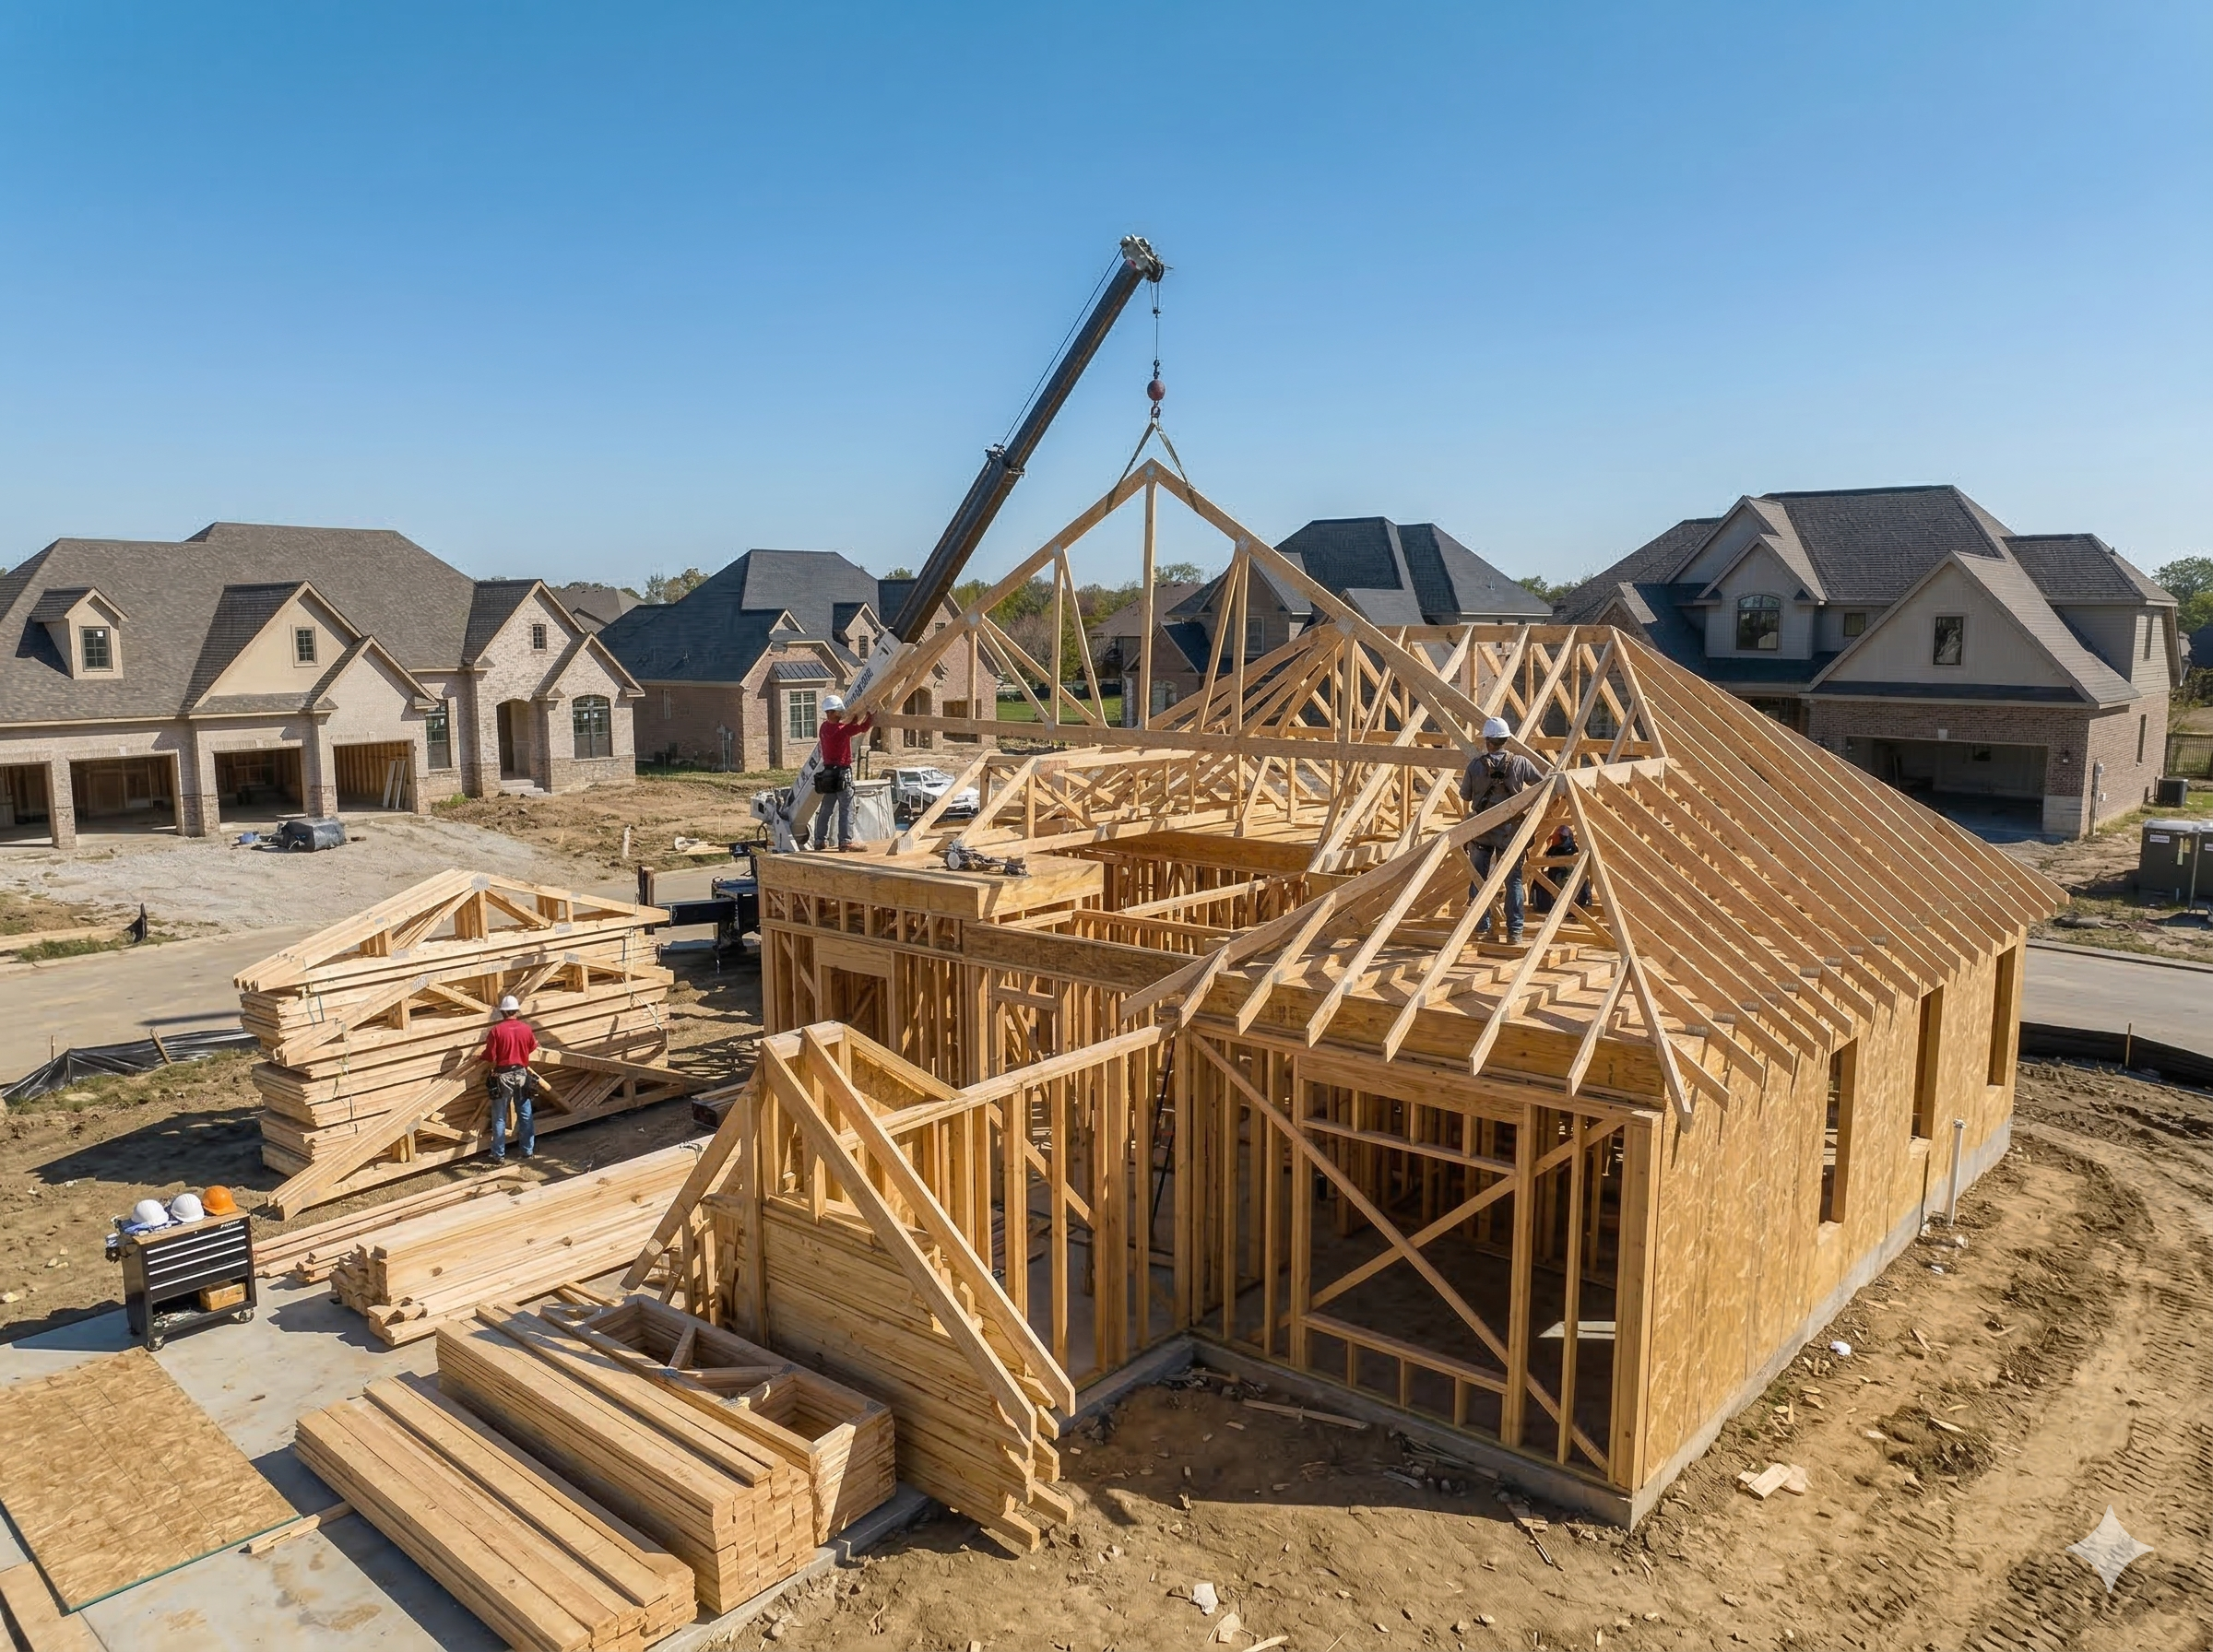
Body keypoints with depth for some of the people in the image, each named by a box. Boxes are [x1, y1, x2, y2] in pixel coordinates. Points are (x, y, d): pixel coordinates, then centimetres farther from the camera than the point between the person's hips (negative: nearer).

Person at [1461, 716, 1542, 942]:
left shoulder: (1475, 764, -5)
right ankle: (1515, 930, 4)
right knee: (1513, 879, 6)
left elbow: (1465, 797, 3)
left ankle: (1482, 926, 10)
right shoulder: (1520, 763, -5)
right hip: (1510, 829, 0)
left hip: (1481, 830, 0)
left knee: (1478, 878, 10)